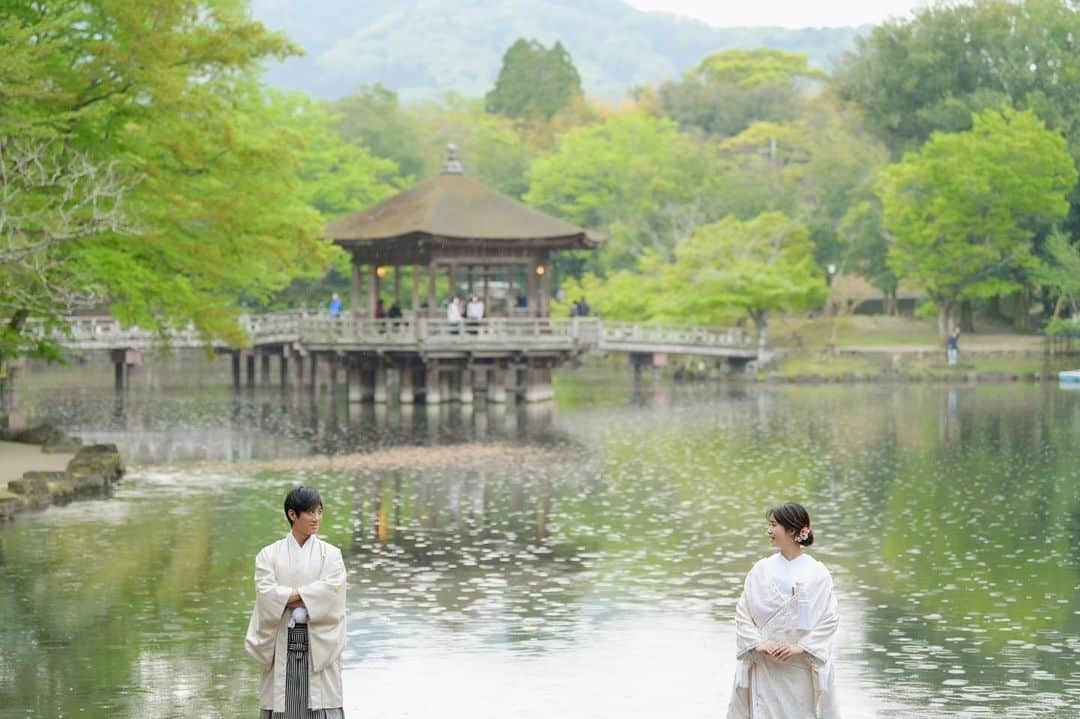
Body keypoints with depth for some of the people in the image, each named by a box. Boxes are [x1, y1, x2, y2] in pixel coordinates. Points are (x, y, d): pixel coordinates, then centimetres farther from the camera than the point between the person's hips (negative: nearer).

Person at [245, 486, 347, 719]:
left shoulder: (331, 554, 7)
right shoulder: (269, 555, 6)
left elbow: (330, 590, -9)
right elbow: (266, 594, -8)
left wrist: (287, 595, -11)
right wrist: (309, 597, -12)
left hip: (320, 645, 0)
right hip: (281, 646, 0)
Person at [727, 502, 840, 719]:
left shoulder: (817, 573, -3)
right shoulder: (762, 569, 3)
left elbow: (829, 619, -4)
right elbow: (742, 613, 4)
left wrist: (801, 647, -13)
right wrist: (757, 643, -10)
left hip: (803, 667, -2)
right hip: (765, 666, 2)